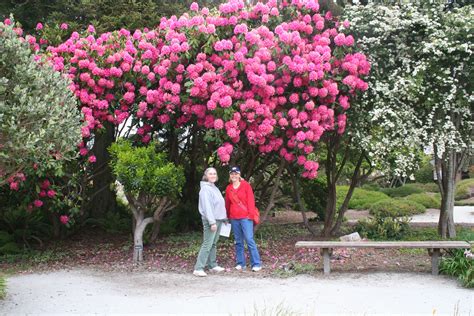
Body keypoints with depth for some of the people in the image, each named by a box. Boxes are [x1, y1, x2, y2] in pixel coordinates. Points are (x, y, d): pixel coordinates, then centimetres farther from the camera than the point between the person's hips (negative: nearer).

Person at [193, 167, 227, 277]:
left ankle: (212, 265, 18)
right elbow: (207, 206, -19)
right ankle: (198, 268, -14)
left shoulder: (214, 188, 16)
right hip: (211, 220, -9)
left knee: (213, 244, 13)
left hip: (218, 219, 9)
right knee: (207, 244, -12)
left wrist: (224, 217, 15)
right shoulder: (205, 189, -12)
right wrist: (212, 222, -23)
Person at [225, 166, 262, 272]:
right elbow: (227, 203, 16)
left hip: (245, 217, -4)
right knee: (238, 241, 8)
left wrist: (251, 214, -11)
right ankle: (240, 263, 15)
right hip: (234, 218, 5)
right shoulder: (228, 188, 10)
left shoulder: (246, 185, -2)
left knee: (249, 240, -10)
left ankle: (256, 264, -7)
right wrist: (227, 216, 17)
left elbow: (251, 200, -5)